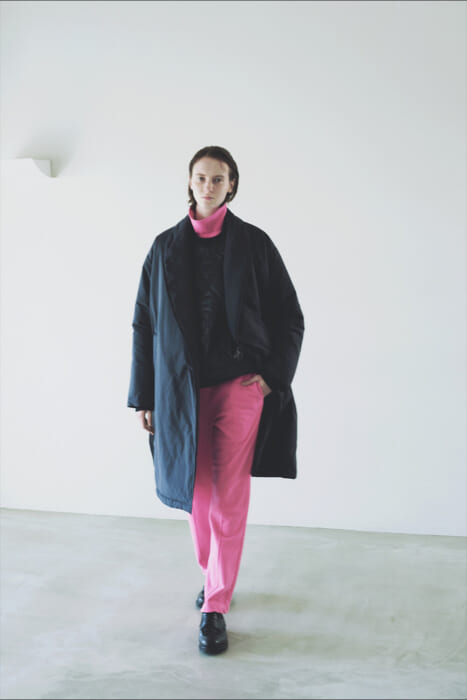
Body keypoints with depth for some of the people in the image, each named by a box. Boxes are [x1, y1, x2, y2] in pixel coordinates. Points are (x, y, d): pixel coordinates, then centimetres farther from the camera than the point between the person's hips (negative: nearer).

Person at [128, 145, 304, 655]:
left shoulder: (253, 243, 1)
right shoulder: (166, 246, 6)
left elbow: (289, 316, 5)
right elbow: (144, 323, 8)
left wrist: (272, 373, -7)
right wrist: (143, 396, 5)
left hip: (240, 383, -2)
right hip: (183, 388, 3)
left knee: (228, 497, -4)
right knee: (198, 493, 13)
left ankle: (215, 608, 6)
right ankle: (213, 578, 35)